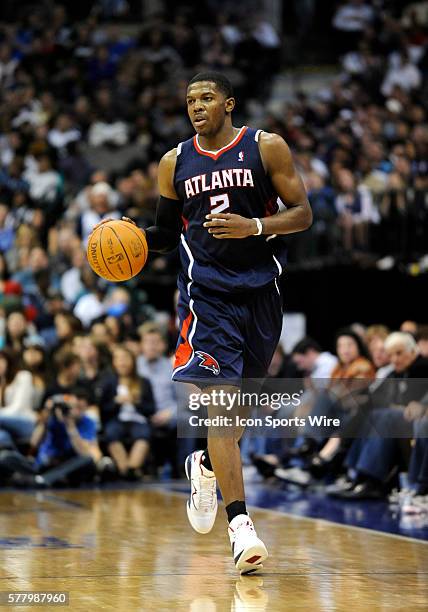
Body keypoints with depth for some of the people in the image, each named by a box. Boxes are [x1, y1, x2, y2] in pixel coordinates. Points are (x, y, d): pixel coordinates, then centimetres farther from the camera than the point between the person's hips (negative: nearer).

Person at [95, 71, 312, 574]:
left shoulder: (266, 148, 0)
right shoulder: (174, 163, 8)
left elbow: (303, 214, -1)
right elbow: (166, 233, 17)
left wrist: (253, 226, -18)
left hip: (261, 289, 1)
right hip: (207, 291, -1)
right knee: (220, 399, -15)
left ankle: (206, 466, 45)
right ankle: (240, 524, -19)